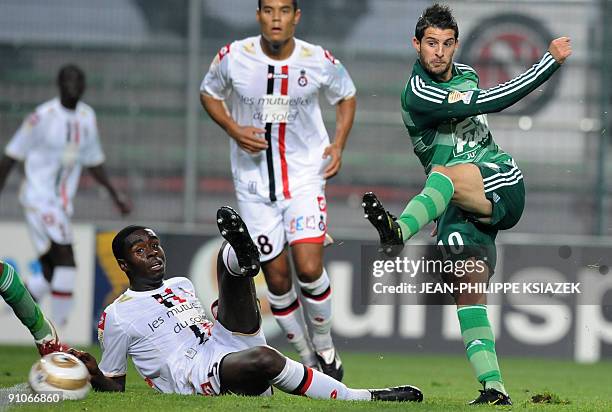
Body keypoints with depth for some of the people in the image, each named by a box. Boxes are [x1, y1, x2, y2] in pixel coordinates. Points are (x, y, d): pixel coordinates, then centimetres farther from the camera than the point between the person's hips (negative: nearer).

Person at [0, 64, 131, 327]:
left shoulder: (87, 117, 9)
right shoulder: (44, 116, -11)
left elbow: (93, 161, 22)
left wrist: (114, 194, 17)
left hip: (63, 203, 7)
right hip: (39, 199, -7)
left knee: (51, 278, 5)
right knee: (65, 259, -18)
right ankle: (58, 330, -14)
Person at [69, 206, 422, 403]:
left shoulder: (183, 286, 29)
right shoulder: (117, 317, 10)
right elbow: (113, 387, 10)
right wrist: (92, 373, -9)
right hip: (194, 375, -7)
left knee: (226, 258, -8)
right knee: (262, 358, -40)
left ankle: (242, 257, -49)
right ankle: (366, 398, -36)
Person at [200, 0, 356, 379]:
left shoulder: (319, 61, -8)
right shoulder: (234, 57, -9)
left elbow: (346, 96, 12)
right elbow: (209, 93, 10)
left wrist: (339, 144, -1)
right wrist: (234, 130, -7)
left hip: (305, 175, -1)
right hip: (254, 180, 1)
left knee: (309, 268, -16)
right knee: (277, 276, 2)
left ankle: (325, 345, 10)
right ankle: (307, 358, 20)